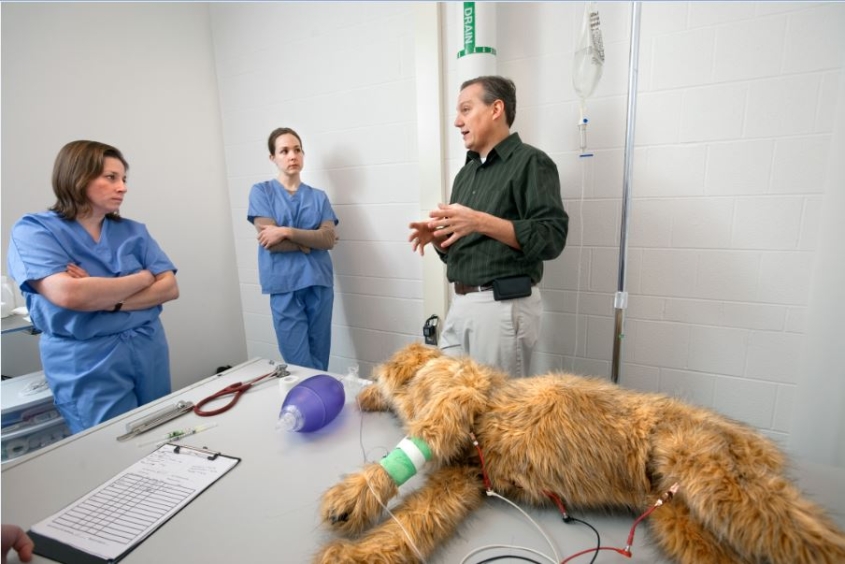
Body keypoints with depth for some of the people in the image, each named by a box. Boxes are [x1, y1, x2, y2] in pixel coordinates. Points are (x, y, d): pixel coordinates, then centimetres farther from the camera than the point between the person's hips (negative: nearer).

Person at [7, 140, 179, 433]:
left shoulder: (133, 231, 6)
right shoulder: (33, 230, -6)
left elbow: (170, 287, -2)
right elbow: (68, 294, -22)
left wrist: (110, 302, -16)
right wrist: (143, 278, -10)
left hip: (149, 350, 5)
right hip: (88, 364, -4)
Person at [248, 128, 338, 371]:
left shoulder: (319, 196, 12)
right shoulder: (261, 191, 4)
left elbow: (329, 239, -3)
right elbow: (269, 240, -8)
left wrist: (287, 232, -13)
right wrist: (312, 241, -3)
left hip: (320, 282, 3)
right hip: (285, 286, -3)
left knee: (320, 361, 10)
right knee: (300, 366, -2)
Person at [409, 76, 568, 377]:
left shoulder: (530, 161, -6)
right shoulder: (465, 173, 17)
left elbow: (551, 238, -16)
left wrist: (481, 222, -24)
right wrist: (436, 236, 0)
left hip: (504, 306, -7)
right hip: (459, 303, 7)